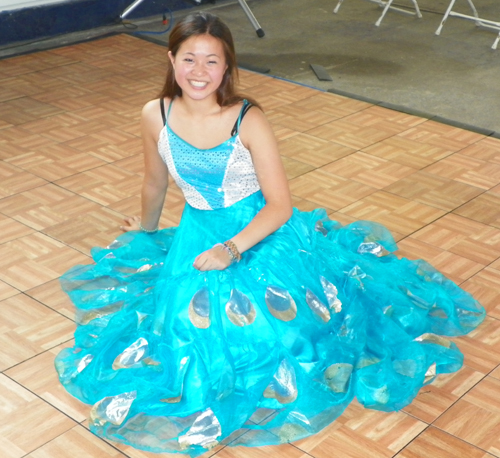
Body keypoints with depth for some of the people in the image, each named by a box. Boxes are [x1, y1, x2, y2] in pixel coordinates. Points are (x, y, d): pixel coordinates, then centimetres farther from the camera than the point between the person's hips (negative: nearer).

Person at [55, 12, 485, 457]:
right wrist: (146, 228, 27)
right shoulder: (156, 116, -8)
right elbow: (156, 182, 12)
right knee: (197, 314, -14)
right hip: (199, 233, 3)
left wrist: (232, 248, -27)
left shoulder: (249, 120, -18)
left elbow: (280, 205, -17)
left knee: (269, 313, -18)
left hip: (261, 231, -3)